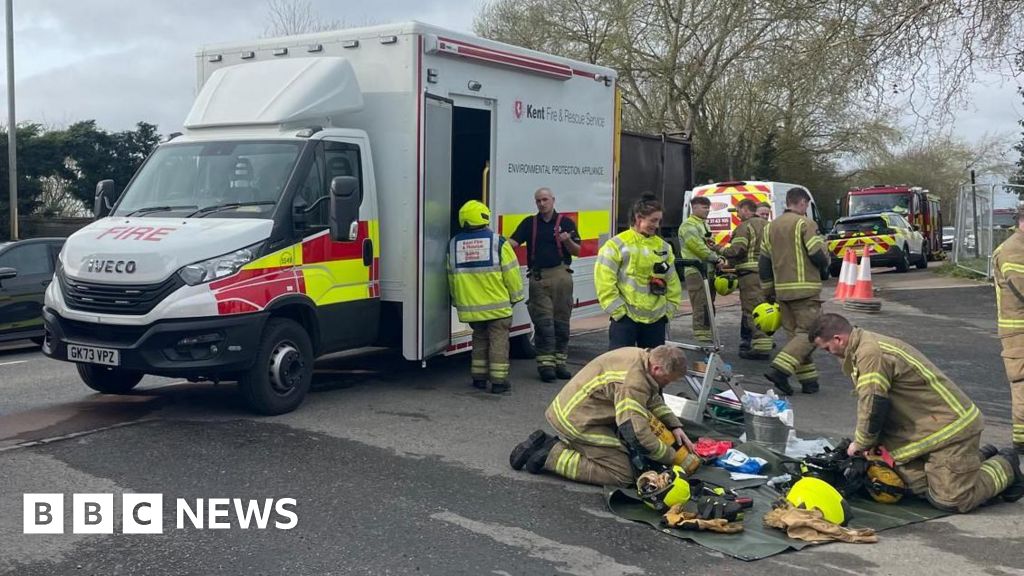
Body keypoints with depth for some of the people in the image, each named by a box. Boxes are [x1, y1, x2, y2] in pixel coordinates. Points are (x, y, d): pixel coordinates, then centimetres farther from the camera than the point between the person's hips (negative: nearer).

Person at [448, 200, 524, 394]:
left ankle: (479, 377, 19)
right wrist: (515, 296, 7)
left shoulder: (454, 245, 3)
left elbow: (451, 277, 12)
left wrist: (457, 300, 24)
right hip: (497, 304, -4)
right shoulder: (497, 242, -10)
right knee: (498, 340, 4)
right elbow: (511, 272, -7)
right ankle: (498, 380, 2)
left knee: (479, 338, 18)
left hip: (469, 305, 4)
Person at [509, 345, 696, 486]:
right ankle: (551, 456, -9)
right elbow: (638, 433, -27)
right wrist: (673, 457, -14)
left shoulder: (642, 357, 4)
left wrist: (675, 425, 11)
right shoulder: (633, 381, -27)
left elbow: (654, 400, 23)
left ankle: (551, 444, 13)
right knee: (623, 475, -10)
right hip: (578, 420, -10)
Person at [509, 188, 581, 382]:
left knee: (561, 321, 4)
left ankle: (559, 362, 12)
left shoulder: (566, 222, 8)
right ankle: (546, 363, -1)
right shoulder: (529, 223, 11)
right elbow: (513, 242, -1)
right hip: (538, 277, 0)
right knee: (543, 322, -3)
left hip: (561, 276, 0)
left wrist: (567, 241, -14)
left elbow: (577, 251, 6)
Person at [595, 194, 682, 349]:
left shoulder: (663, 247, 10)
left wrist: (668, 310, 10)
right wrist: (618, 310, -12)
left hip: (656, 319, 6)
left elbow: (672, 282, 17)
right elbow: (604, 281, -11)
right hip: (625, 318, -5)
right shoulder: (617, 245, -8)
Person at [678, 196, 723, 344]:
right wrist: (716, 259, -11)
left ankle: (707, 337, 18)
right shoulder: (689, 226, -9)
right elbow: (698, 247, -18)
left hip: (708, 271, 10)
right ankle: (701, 338, -13)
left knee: (709, 306, 12)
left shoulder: (704, 225, 22)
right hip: (696, 271, -10)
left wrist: (719, 258, 3)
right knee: (701, 307, -13)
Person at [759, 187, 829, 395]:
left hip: (782, 290, 7)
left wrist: (768, 292, 19)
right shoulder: (805, 224, -7)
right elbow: (819, 256, -14)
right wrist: (824, 270, 8)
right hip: (806, 288, -7)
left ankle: (808, 380, 12)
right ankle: (780, 369, -19)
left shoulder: (770, 227, 14)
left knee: (795, 334, 12)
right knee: (808, 333, -4)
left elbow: (763, 263, 14)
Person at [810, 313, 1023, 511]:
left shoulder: (870, 352, -21)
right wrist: (862, 441, 16)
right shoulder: (869, 344, 14)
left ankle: (1005, 467, 13)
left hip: (950, 426, -10)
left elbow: (873, 405, -21)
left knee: (951, 500, -9)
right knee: (922, 488, 6)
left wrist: (861, 443, -4)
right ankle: (980, 458, 21)